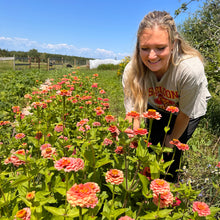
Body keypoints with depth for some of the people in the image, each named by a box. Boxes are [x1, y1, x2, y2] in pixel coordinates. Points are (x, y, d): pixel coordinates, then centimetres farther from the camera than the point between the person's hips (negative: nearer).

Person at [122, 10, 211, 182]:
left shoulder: (191, 69, -40)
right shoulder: (132, 71, -32)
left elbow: (184, 113, -24)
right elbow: (132, 114, -29)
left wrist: (173, 138, -8)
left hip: (190, 111, -2)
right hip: (157, 108, 2)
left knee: (172, 151, -2)